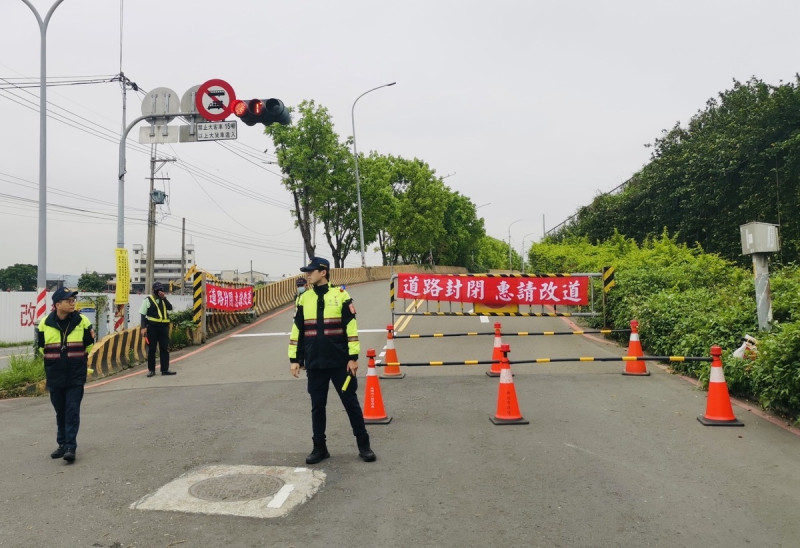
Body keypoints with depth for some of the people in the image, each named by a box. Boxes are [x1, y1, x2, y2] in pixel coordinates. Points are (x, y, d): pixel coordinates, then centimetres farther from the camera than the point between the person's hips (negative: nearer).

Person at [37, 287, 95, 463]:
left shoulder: (82, 321, -6)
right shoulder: (45, 323, -5)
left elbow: (89, 345, 9)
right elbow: (41, 346, 13)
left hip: (76, 376, -2)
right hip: (54, 376, 2)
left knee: (72, 411, -5)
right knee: (60, 412, 12)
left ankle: (71, 447, -3)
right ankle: (62, 444, 24)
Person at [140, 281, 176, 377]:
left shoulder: (164, 300, 15)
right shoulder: (148, 300, 2)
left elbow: (170, 307, -3)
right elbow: (143, 314, -2)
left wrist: (164, 298, -12)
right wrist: (143, 327, -11)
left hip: (164, 326, 4)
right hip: (152, 326, -4)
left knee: (165, 348, 3)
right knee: (151, 349, 2)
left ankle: (165, 369, 8)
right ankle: (151, 370, 10)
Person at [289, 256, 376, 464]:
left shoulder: (341, 295, -5)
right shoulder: (303, 299, 6)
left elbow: (351, 327, -6)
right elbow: (296, 330, 10)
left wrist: (353, 357, -8)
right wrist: (294, 358, 7)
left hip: (340, 362, -3)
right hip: (314, 363, 3)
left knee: (351, 403, 5)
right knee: (317, 406, 11)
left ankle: (363, 445, 18)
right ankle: (319, 447, 24)